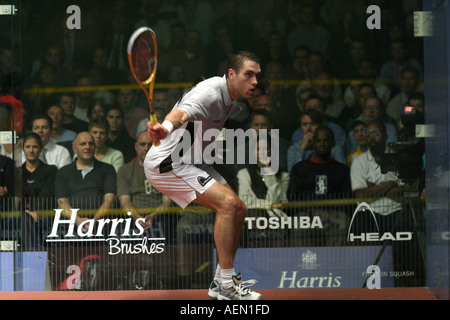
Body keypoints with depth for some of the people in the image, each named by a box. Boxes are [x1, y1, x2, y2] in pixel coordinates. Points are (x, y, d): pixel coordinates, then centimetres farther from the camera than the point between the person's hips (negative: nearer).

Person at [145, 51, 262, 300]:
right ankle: (226, 284, -19)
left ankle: (221, 282, 14)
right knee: (227, 203, -23)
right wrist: (166, 127, -65)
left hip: (188, 161, 10)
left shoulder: (229, 98, 7)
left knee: (238, 210, 6)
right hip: (166, 163, -10)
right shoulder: (210, 92, -24)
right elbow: (182, 113, -45)